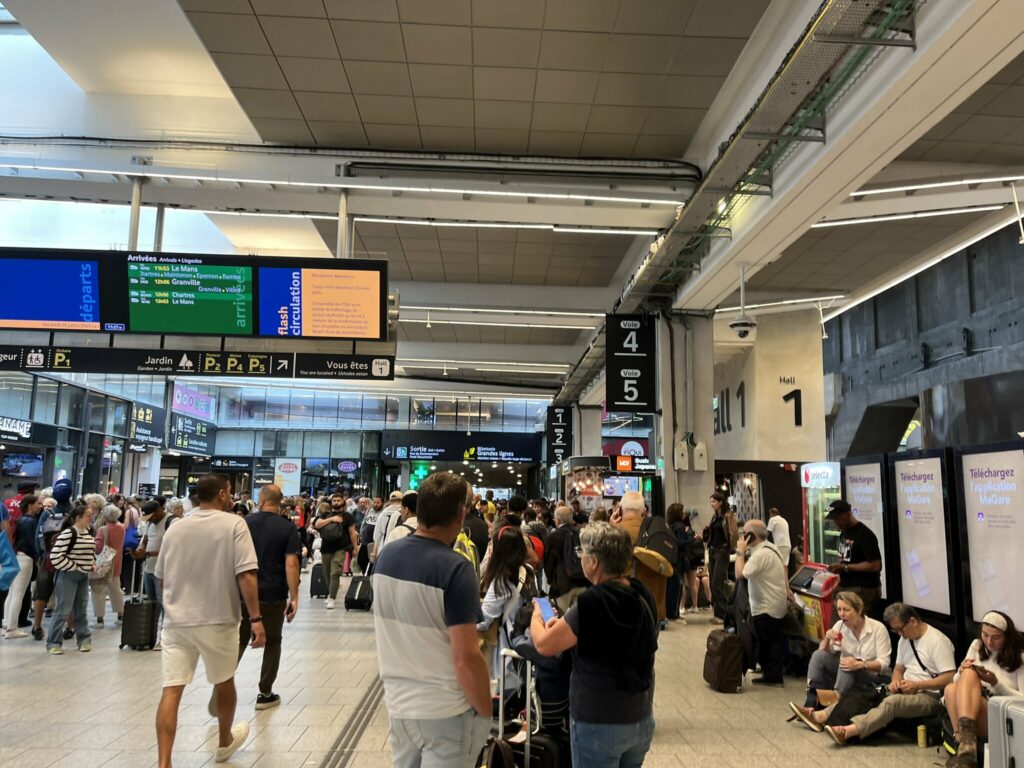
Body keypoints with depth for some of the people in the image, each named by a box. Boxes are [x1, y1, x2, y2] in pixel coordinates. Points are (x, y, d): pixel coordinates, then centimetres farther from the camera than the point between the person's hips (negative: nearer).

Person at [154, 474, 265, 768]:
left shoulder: (175, 528, 6)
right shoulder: (234, 524, -9)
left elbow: (162, 578, 15)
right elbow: (246, 575, -18)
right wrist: (256, 618, -16)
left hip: (176, 621, 3)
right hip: (217, 620, -3)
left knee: (171, 691, 0)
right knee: (224, 683, 19)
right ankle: (224, 742, 39)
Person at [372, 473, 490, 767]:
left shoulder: (387, 556, -1)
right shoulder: (455, 568, -22)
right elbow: (466, 659, -23)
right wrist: (485, 713, -10)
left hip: (398, 702, 7)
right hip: (445, 710, -6)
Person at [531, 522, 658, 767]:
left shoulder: (592, 603, -23)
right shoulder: (642, 595, -2)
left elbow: (544, 645, -15)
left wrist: (536, 616, 4)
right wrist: (567, 626, 12)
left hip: (598, 724, -6)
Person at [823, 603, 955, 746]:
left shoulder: (938, 641, -11)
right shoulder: (905, 639, 13)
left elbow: (949, 679, -16)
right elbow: (899, 669, 22)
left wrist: (916, 685, -20)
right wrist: (896, 681, -1)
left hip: (930, 696, -8)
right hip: (907, 690, 8)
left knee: (892, 701, -35)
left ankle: (848, 731, -50)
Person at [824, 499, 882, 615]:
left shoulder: (864, 534, -14)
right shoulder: (843, 533, 13)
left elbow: (875, 565, -18)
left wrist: (845, 568, -19)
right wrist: (838, 567, 5)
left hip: (863, 590, -8)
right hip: (846, 587, 8)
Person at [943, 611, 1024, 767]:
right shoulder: (977, 646, 13)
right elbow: (958, 682, 14)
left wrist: (996, 683, -18)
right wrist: (961, 671, -9)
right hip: (971, 712, 4)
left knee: (970, 675, -32)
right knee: (951, 689, -31)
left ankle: (964, 745, -45)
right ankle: (965, 748, -40)